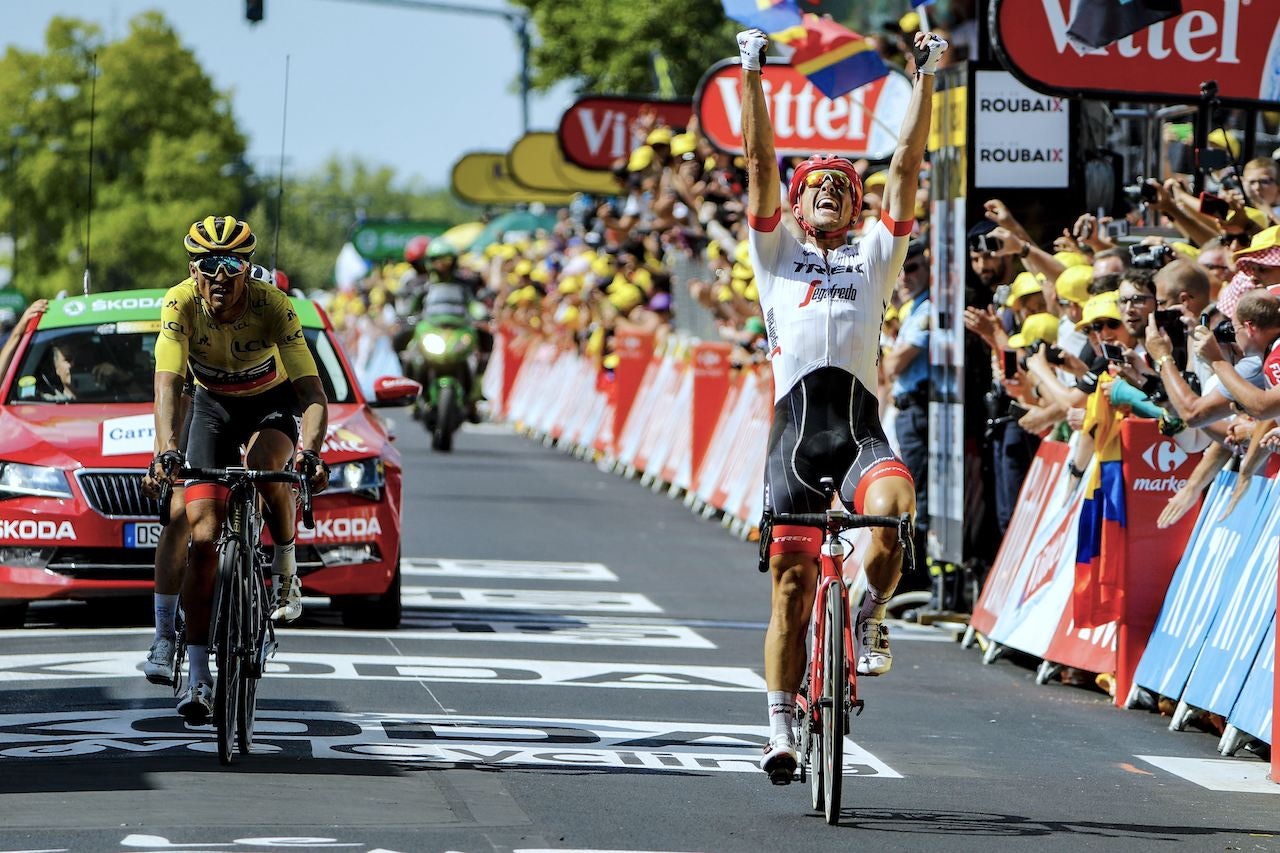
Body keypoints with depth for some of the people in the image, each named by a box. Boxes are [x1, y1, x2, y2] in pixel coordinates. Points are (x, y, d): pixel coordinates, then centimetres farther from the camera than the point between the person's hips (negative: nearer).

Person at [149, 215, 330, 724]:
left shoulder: (272, 306, -30)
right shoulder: (181, 304, -27)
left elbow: (311, 390, -35)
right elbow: (168, 383, -34)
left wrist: (309, 452, -52)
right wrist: (167, 450, -51)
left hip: (272, 402, -1)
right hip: (213, 406, 1)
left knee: (267, 463, -37)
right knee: (203, 537, -11)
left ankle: (285, 569, -10)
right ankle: (198, 677, -8)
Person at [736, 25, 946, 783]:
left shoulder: (876, 258, 21)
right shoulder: (778, 256, 20)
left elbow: (908, 166, 16)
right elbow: (760, 162, 13)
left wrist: (926, 80, 10)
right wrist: (752, 76, 6)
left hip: (862, 426, 0)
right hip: (797, 424, 0)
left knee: (891, 510, -32)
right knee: (793, 583, -3)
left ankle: (871, 617, -4)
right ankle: (782, 730, 6)